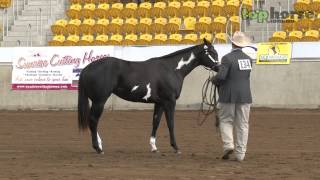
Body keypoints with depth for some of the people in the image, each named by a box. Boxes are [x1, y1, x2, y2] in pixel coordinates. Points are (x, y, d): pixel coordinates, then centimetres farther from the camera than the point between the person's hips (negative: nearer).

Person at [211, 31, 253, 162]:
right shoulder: (248, 59, 5)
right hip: (245, 97, 4)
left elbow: (221, 76, -23)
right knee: (242, 125, 7)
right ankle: (240, 154, 7)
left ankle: (228, 144, -7)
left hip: (228, 96, -4)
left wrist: (214, 80, 0)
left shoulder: (228, 58, -14)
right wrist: (219, 68, 21)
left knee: (226, 121, 12)